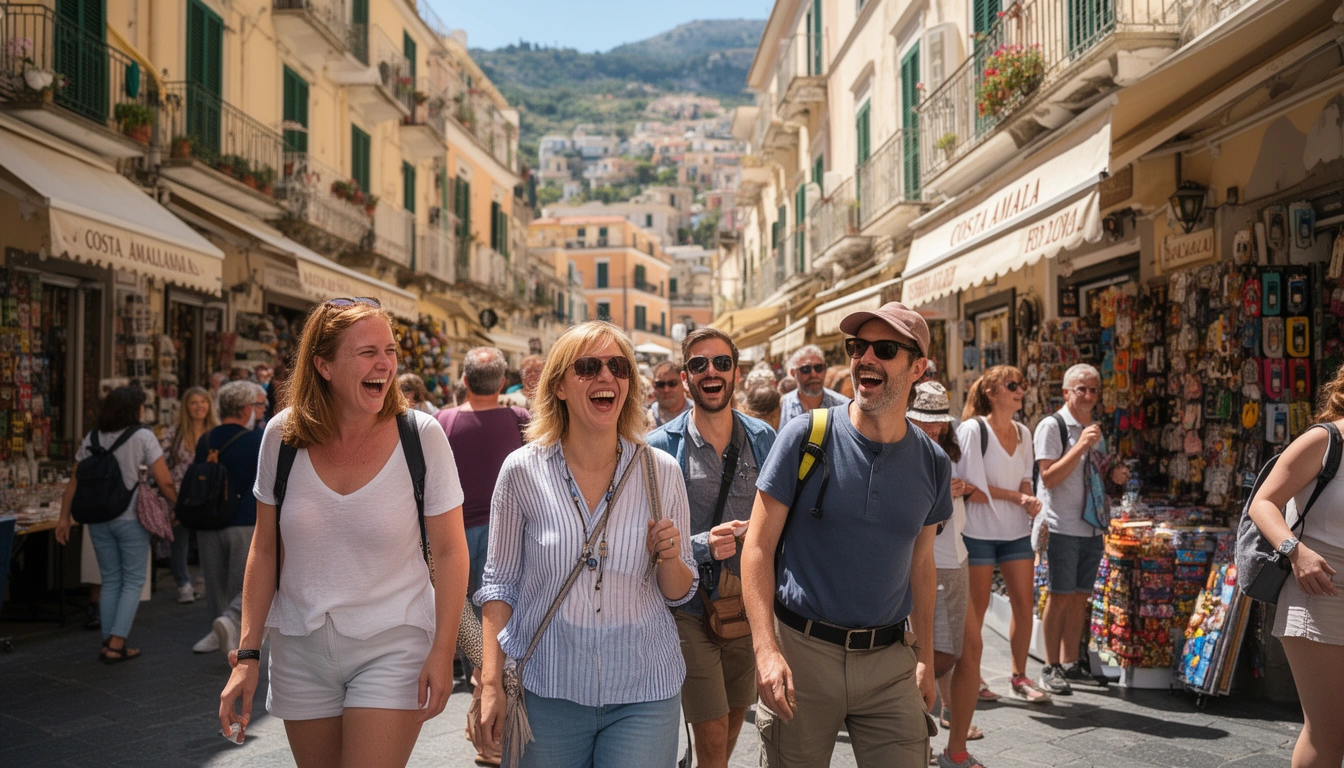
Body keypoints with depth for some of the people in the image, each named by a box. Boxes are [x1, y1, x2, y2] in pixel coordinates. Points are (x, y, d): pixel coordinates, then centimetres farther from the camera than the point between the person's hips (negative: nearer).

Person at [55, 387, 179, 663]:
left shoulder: (91, 439, 6)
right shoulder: (142, 437, -8)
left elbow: (74, 482, 6)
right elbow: (164, 482, -10)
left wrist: (65, 517, 13)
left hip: (98, 520, 5)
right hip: (130, 519, -5)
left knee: (110, 581, 14)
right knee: (133, 581, 5)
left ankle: (108, 643, 14)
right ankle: (116, 644, -2)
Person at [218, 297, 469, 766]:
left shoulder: (421, 435, -12)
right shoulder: (283, 435, -5)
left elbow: (450, 552, -7)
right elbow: (263, 551, 4)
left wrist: (442, 651, -12)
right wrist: (247, 655, 1)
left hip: (392, 646, -3)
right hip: (301, 652, 3)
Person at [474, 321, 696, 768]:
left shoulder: (661, 471, -3)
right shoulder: (522, 471, -6)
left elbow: (679, 593, 6)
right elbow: (500, 582, 2)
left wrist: (669, 559, -15)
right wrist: (491, 683, -1)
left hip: (643, 691, 1)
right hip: (547, 691, 0)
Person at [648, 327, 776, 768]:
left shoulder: (763, 439, 4)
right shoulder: (661, 447, -7)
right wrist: (703, 545, -23)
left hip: (748, 603, 4)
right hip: (691, 607, -4)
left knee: (734, 722, 18)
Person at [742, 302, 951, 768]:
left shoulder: (932, 464, 3)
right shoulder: (806, 437, -8)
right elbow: (758, 548, -8)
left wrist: (925, 658, 15)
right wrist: (766, 651, -16)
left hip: (890, 662, 3)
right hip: (801, 651, -2)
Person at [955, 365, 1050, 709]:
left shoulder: (1023, 433, 9)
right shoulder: (973, 429, -11)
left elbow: (1024, 481, 16)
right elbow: (971, 490, -15)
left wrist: (1030, 502, -4)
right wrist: (1015, 496, -14)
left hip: (1016, 532, 6)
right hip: (979, 533, -6)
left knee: (1025, 603, 5)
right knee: (976, 611, 2)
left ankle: (1020, 677, 20)